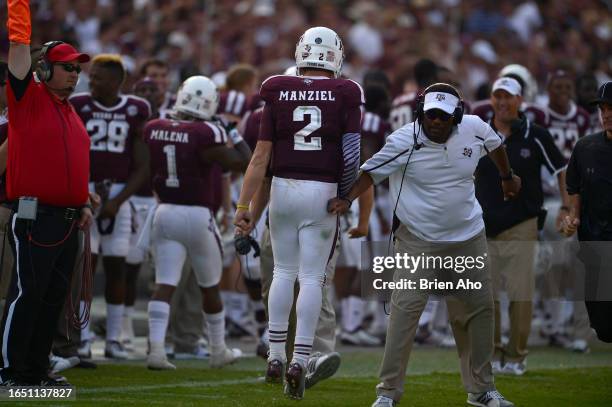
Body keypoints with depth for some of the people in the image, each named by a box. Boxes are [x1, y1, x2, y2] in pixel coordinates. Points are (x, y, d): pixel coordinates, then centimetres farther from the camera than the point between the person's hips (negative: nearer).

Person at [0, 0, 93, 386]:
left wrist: (84, 204, 14)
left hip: (68, 220, 8)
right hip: (34, 217, -8)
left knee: (54, 297, 11)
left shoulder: (73, 115, 18)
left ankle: (36, 369, 18)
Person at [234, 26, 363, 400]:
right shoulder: (345, 95, -3)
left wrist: (244, 204, 2)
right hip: (323, 192, -2)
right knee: (311, 278, 2)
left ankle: (276, 355, 16)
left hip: (284, 188, 2)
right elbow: (352, 156, -5)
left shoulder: (278, 92, 1)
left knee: (284, 272, 16)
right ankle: (300, 359, -6)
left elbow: (261, 155, -1)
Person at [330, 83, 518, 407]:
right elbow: (372, 171, -9)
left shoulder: (474, 129, -6)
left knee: (479, 308, 9)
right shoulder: (404, 141, -17)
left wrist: (507, 177, 32)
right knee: (406, 308, -14)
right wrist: (348, 199, -25)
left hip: (468, 237, 4)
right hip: (418, 240, -4)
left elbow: (495, 146, 16)